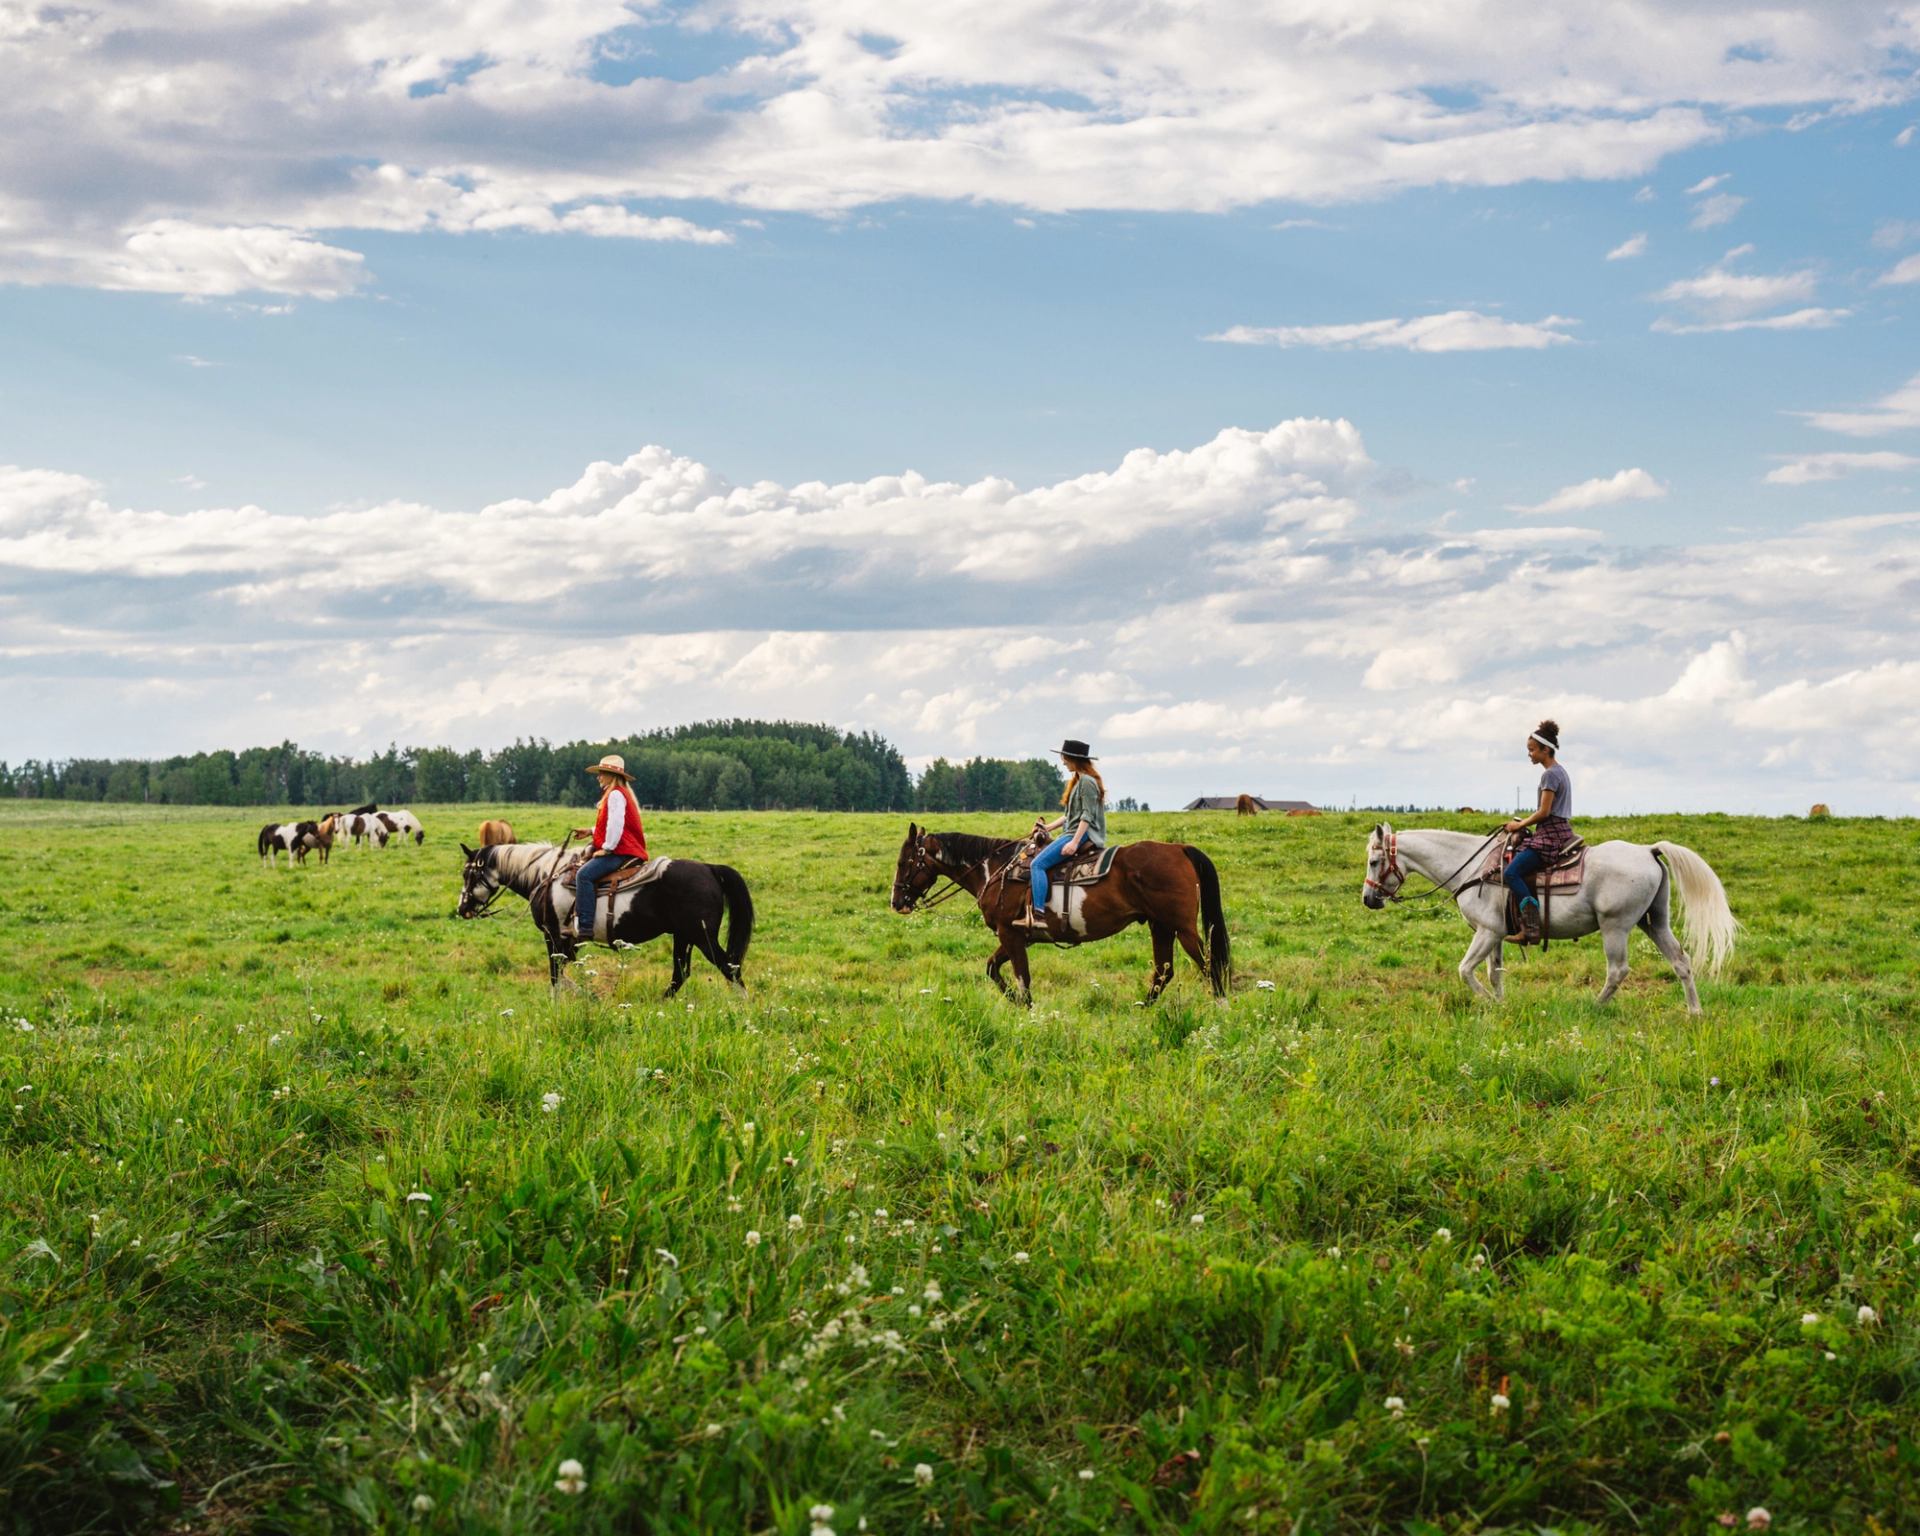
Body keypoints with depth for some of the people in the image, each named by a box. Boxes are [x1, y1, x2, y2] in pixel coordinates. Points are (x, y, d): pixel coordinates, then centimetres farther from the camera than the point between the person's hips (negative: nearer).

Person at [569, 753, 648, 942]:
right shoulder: (616, 794, 22)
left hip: (619, 853, -12)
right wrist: (591, 831, 19)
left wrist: (606, 848, -18)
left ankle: (585, 926, -30)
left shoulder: (616, 794, -12)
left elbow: (616, 824, -22)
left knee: (584, 875, -24)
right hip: (621, 850, 12)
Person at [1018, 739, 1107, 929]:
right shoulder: (1078, 781, 19)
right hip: (1074, 833, 11)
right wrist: (1049, 827, 18)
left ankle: (1038, 915, -28)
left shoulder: (1087, 782, -12)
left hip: (1082, 834, -11)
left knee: (1038, 863, -20)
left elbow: (1087, 816, -19)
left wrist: (1074, 842, -25)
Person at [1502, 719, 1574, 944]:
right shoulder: (1561, 772, 19)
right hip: (1562, 831, 11)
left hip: (1550, 835, -11)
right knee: (1517, 866, 20)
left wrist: (1520, 825, -6)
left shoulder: (1549, 775, -13)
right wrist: (1526, 821, 18)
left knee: (1512, 872, -19)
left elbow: (1544, 812, -18)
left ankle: (1531, 928, -27)